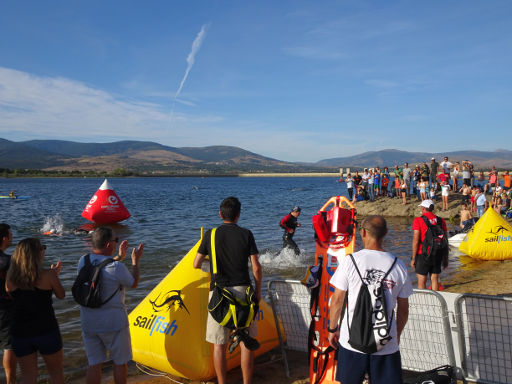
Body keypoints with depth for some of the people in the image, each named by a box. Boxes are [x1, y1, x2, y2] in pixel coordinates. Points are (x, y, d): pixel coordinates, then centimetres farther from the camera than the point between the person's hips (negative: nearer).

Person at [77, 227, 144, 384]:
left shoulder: (83, 261, -3)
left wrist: (119, 257, 22)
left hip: (88, 324, 5)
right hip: (113, 324, -5)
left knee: (94, 364, 14)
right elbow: (133, 283, -3)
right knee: (120, 362, 14)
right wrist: (135, 261, 8)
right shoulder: (116, 268, -22)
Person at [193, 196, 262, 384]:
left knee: (219, 344, 8)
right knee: (246, 342, 10)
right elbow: (256, 267, -1)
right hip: (242, 291, 0)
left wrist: (206, 257, 29)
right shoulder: (246, 234, 0)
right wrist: (258, 291, 12)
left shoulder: (211, 235, 1)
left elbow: (196, 264, 7)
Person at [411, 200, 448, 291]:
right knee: (434, 279, 13)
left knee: (421, 281, 4)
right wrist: (445, 258, 14)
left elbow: (416, 240, -12)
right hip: (437, 255, 5)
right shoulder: (441, 221, 6)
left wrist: (413, 258, -7)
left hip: (423, 255, -4)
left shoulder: (418, 220, -8)